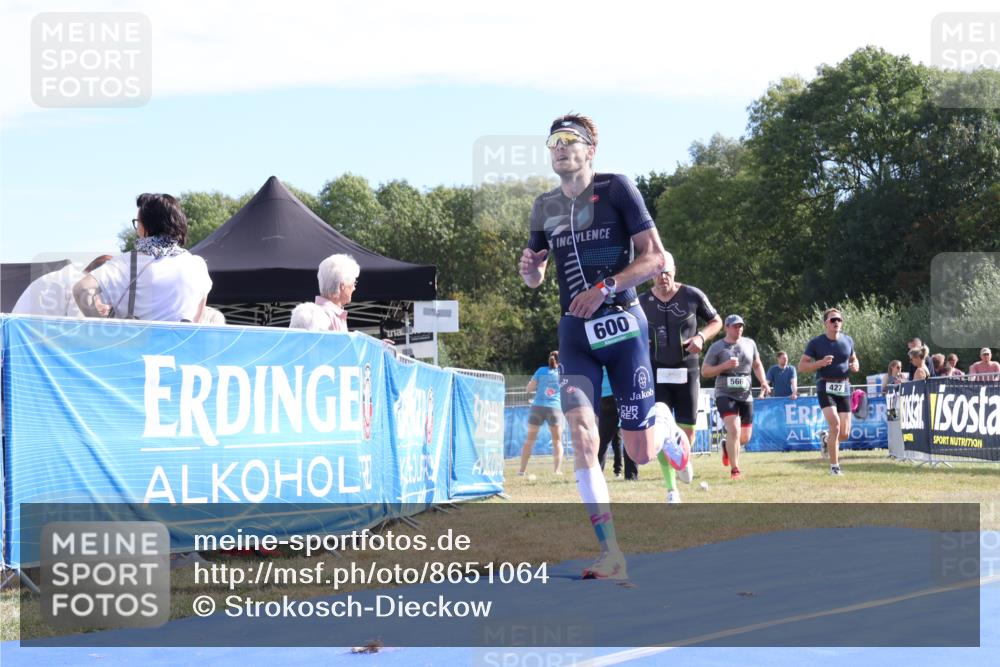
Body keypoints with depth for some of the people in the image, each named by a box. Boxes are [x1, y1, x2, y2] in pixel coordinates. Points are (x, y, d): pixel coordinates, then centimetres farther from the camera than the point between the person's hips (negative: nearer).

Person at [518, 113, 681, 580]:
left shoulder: (616, 189, -4)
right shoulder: (545, 207, 10)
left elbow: (655, 257, -8)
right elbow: (534, 279, 20)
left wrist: (606, 287, -19)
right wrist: (529, 269, -4)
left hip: (622, 326, -3)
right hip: (575, 334, 3)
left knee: (641, 453, 0)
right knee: (581, 434, -18)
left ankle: (663, 423, 39)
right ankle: (612, 556, -15)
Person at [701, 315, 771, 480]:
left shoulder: (749, 344, 9)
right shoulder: (717, 347, -3)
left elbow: (757, 365, 22)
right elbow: (705, 371, -3)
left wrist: (763, 382, 5)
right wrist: (725, 365, -17)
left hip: (745, 395, 5)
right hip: (725, 394, -5)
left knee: (745, 437, 8)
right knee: (734, 430, -22)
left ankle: (727, 447, 43)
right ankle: (734, 470, -14)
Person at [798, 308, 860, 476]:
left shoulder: (848, 341, 9)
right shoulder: (816, 343, -3)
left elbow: (854, 359, 24)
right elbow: (801, 367, -3)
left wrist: (855, 366, 0)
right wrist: (821, 363, -18)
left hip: (844, 388, 4)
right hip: (825, 388, -4)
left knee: (844, 434, 1)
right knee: (835, 424, -22)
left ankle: (825, 437, 37)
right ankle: (834, 466, -11)